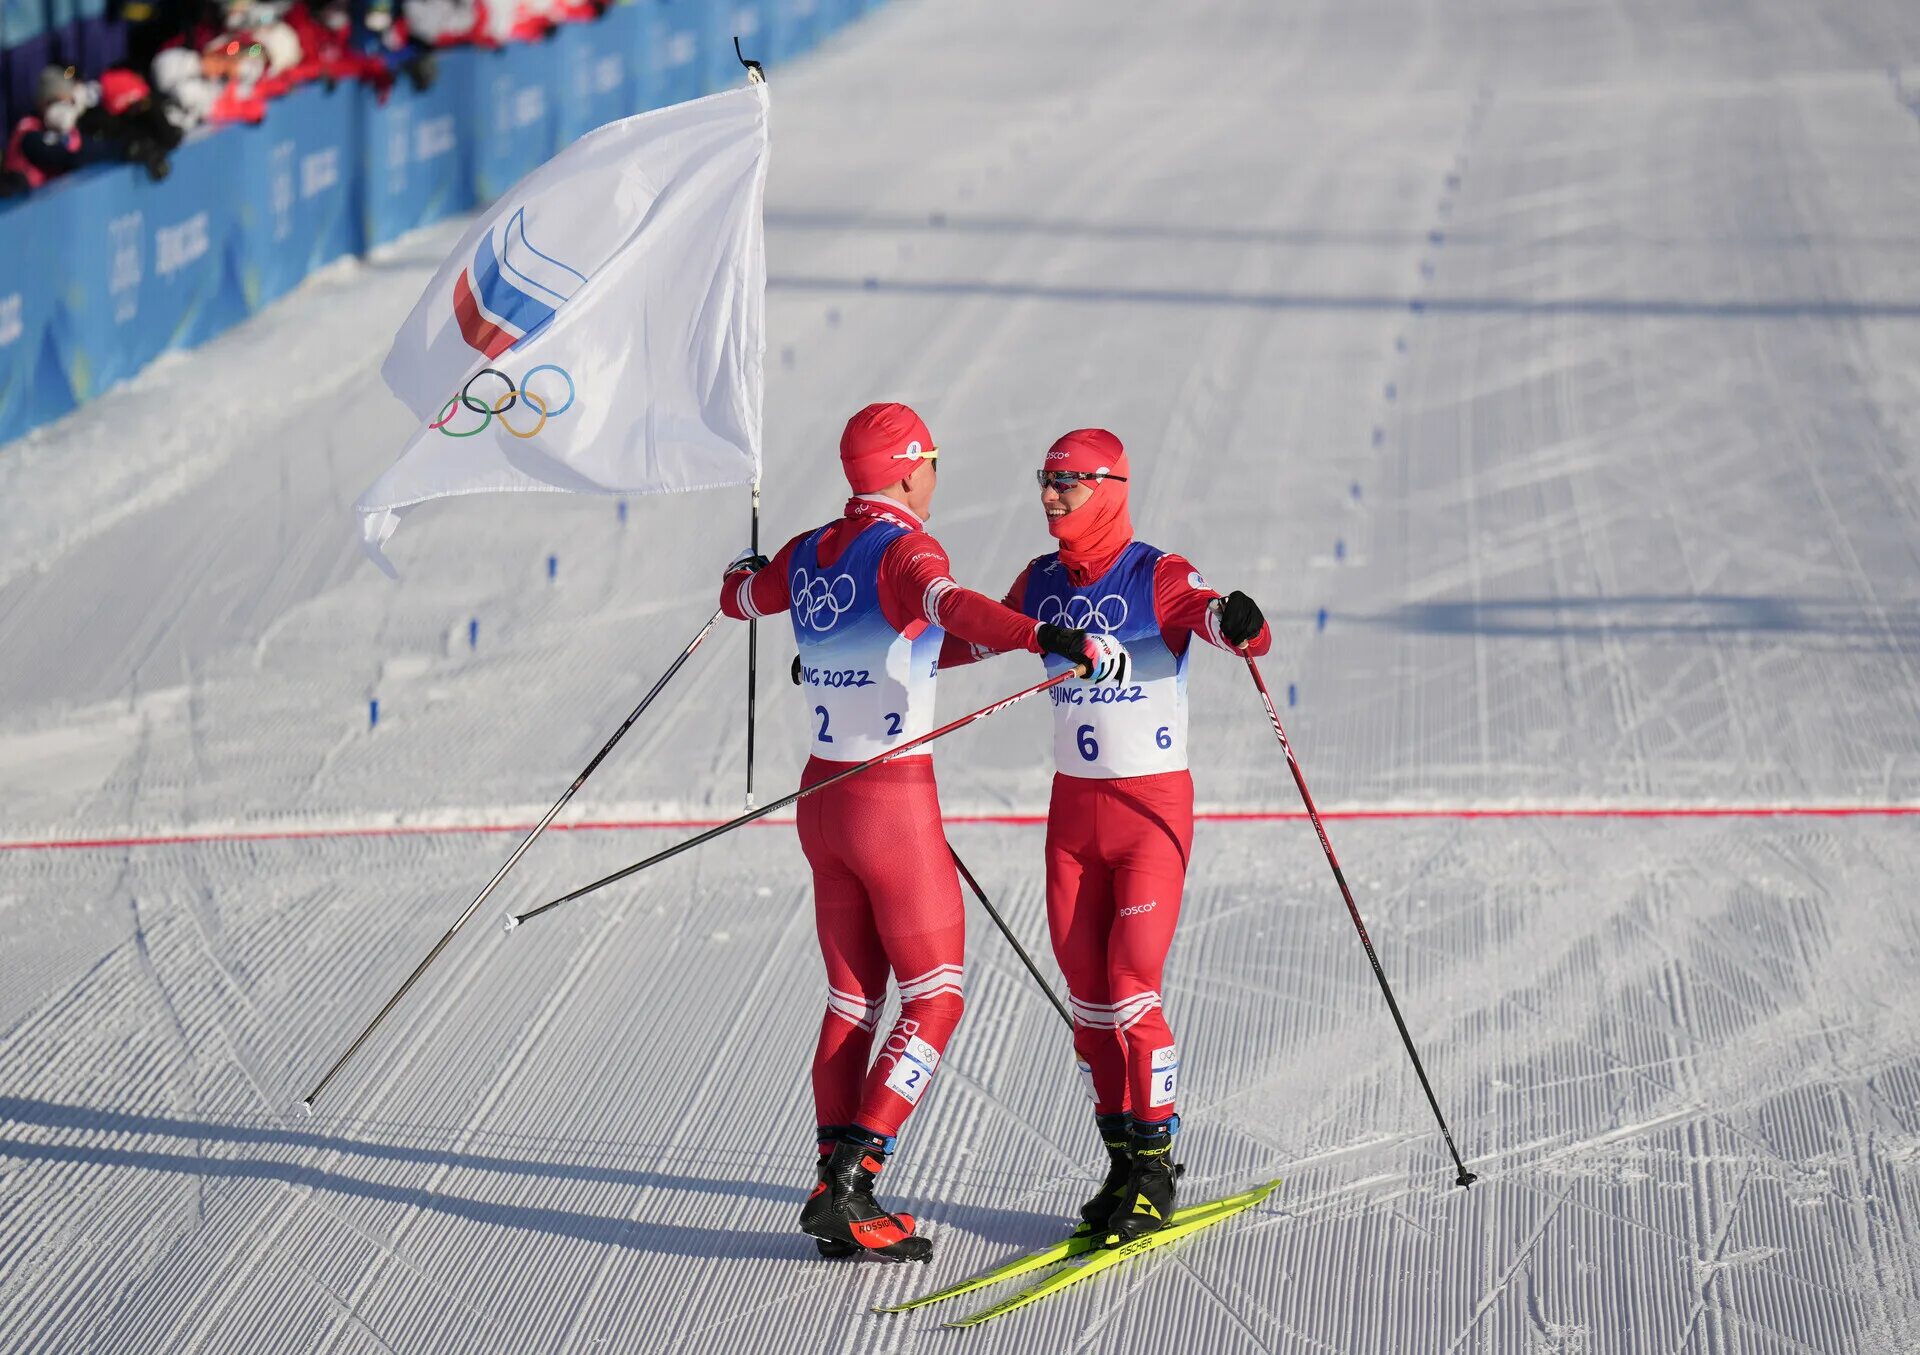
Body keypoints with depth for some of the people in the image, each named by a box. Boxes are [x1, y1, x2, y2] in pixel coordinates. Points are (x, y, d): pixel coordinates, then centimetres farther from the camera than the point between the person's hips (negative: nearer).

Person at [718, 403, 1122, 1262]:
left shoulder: (810, 554, 6)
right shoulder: (902, 549, -15)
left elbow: (738, 599, 26)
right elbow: (951, 606, -38)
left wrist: (743, 570, 51)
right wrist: (1050, 638, -52)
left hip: (822, 797, 7)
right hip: (896, 805, -7)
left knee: (853, 997, 15)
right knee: (935, 999, 2)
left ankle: (836, 1187, 12)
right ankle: (851, 1180, -8)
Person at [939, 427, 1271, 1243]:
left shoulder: (1158, 578, -12)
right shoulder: (1041, 584, 6)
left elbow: (1248, 637, -26)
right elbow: (972, 635, 23)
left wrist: (1240, 624, -49)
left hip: (1152, 807, -6)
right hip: (1073, 807, 6)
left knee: (1131, 992, -10)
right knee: (1086, 993, 5)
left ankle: (1157, 1163, 3)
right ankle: (1122, 1161, 14)